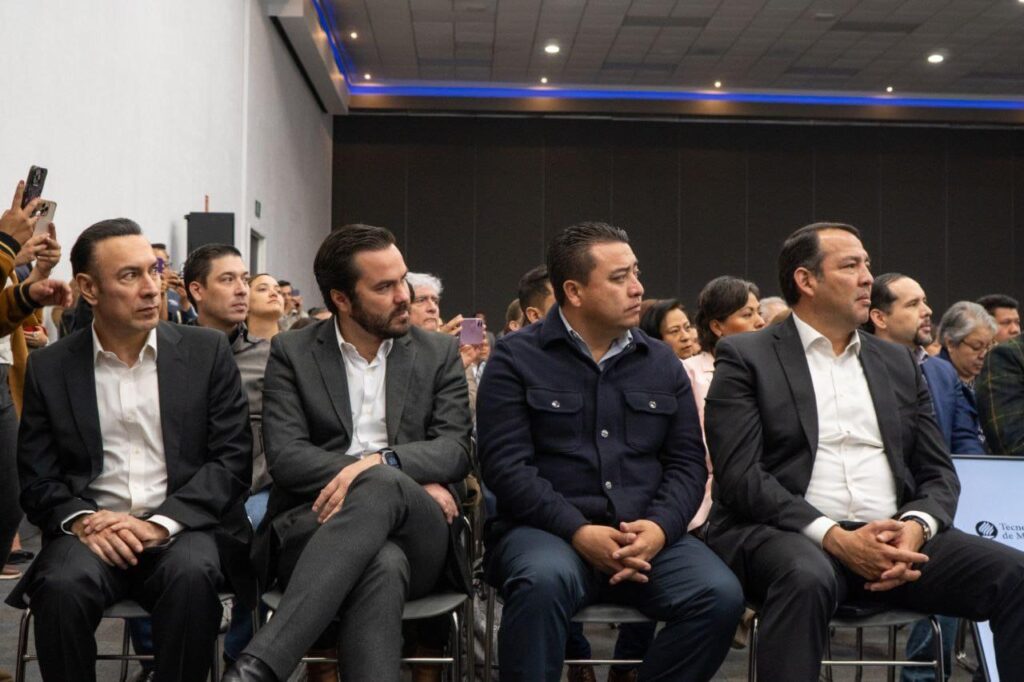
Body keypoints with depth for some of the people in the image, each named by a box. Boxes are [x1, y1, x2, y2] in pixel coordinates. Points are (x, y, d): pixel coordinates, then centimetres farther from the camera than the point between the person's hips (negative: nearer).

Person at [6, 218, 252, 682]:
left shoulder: (207, 352, 5)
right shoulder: (49, 369, 8)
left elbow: (231, 458, 0)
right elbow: (37, 479, 8)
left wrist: (162, 523, -14)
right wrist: (81, 520, -14)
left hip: (184, 527, -1)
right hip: (93, 528, 1)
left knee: (192, 576, -33)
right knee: (62, 585, -30)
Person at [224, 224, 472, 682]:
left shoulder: (439, 353, 14)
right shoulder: (291, 352, 10)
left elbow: (456, 450, 2)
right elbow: (285, 456, -3)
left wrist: (381, 463, -21)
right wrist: (417, 482, -14)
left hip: (416, 540, 1)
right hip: (313, 527, 0)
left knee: (380, 485, -38)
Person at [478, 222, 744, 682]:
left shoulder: (662, 363, 13)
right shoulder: (516, 358, 1)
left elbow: (687, 462, 9)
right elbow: (506, 464, -7)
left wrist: (660, 527, -11)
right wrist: (578, 532, -18)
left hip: (647, 535, 4)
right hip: (548, 529, -3)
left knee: (720, 595, -23)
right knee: (543, 581, -37)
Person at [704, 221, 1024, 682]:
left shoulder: (899, 363, 19)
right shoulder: (745, 357, 3)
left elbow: (938, 474, 15)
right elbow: (740, 476, -8)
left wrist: (915, 527, -8)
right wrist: (834, 537, -18)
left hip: (895, 537, 5)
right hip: (787, 534, -4)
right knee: (807, 578, -38)